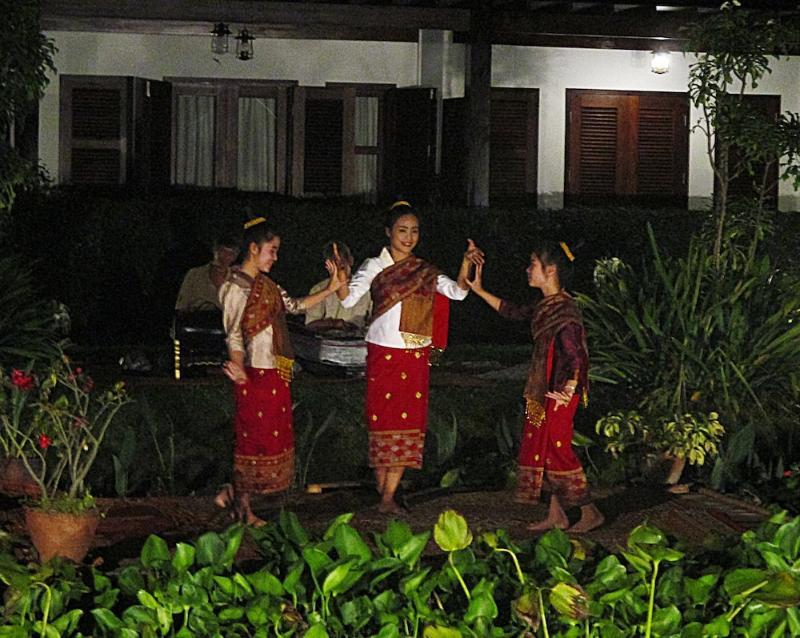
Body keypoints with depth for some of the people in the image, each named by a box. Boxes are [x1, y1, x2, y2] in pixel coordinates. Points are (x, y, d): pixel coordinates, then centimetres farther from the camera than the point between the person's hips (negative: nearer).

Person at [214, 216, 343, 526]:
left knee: (273, 438, 11)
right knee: (254, 438, -2)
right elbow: (234, 334, -18)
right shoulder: (236, 286, -13)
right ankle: (242, 509, 9)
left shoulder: (265, 283, 14)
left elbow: (294, 305, 18)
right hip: (256, 373, -9)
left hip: (275, 372, 9)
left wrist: (330, 289, 12)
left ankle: (232, 494, 21)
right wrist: (237, 368, -33)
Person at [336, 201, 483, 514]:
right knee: (383, 420, -1)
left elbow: (457, 291, -5)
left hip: (415, 356, 3)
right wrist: (340, 278, -33)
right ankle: (382, 490, 9)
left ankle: (388, 498, 2)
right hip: (383, 353, -3)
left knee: (408, 422, -1)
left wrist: (466, 263, -20)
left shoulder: (426, 272, 8)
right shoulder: (375, 267, -1)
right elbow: (349, 298, -14)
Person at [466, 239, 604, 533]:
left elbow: (576, 353, -25)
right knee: (543, 448, 11)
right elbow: (513, 312, 26)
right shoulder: (546, 306, 12)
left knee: (557, 449, -5)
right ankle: (556, 515, 17)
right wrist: (479, 291, 27)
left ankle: (590, 512, 4)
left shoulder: (564, 308, -18)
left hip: (559, 391, -10)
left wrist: (569, 388, -38)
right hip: (544, 390, 10)